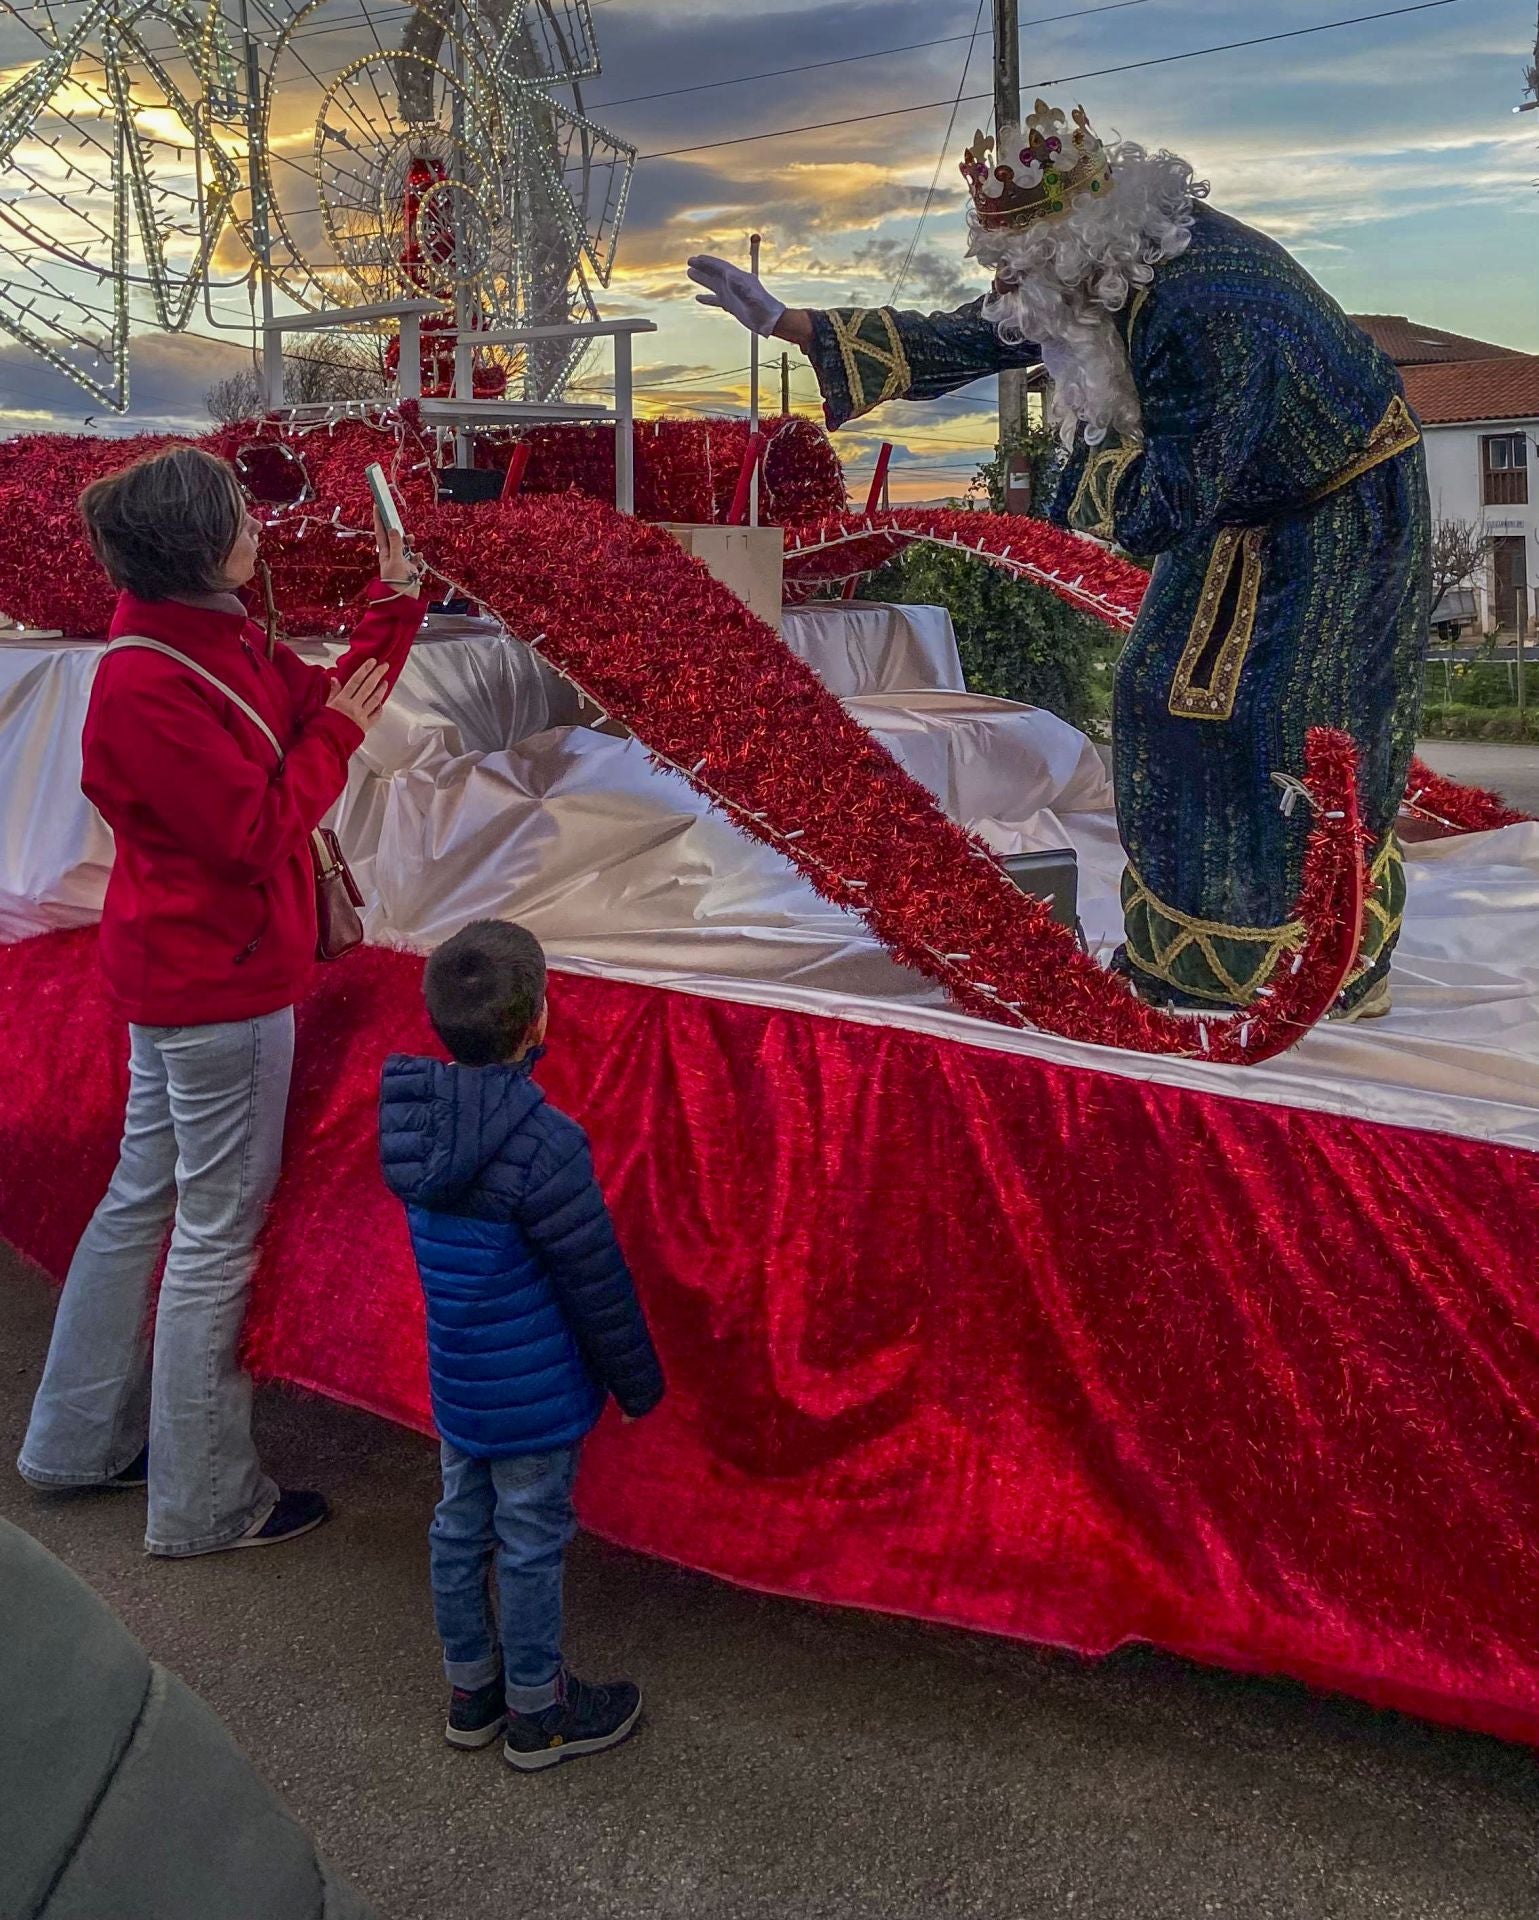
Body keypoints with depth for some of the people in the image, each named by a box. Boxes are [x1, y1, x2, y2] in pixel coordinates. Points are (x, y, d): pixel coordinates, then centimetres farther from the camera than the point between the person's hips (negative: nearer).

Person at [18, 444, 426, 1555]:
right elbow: (259, 829, -23)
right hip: (217, 980, -10)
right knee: (221, 1226, 0)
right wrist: (340, 731, -12)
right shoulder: (150, 688, -23)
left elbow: (324, 701, 12)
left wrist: (395, 602, 6)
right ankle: (205, 1504, 14)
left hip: (185, 970, 10)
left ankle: (82, 1442, 35)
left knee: (144, 1198, 19)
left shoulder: (217, 639, 6)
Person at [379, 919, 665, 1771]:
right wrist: (639, 1381, -4)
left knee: (461, 1526, 20)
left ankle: (472, 1688, 39)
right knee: (531, 1545, 10)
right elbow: (597, 1285, -19)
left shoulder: (414, 1116, -7)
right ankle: (538, 1713, 28)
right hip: (535, 1397, -7)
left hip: (457, 1380, 7)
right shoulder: (544, 1145, -28)